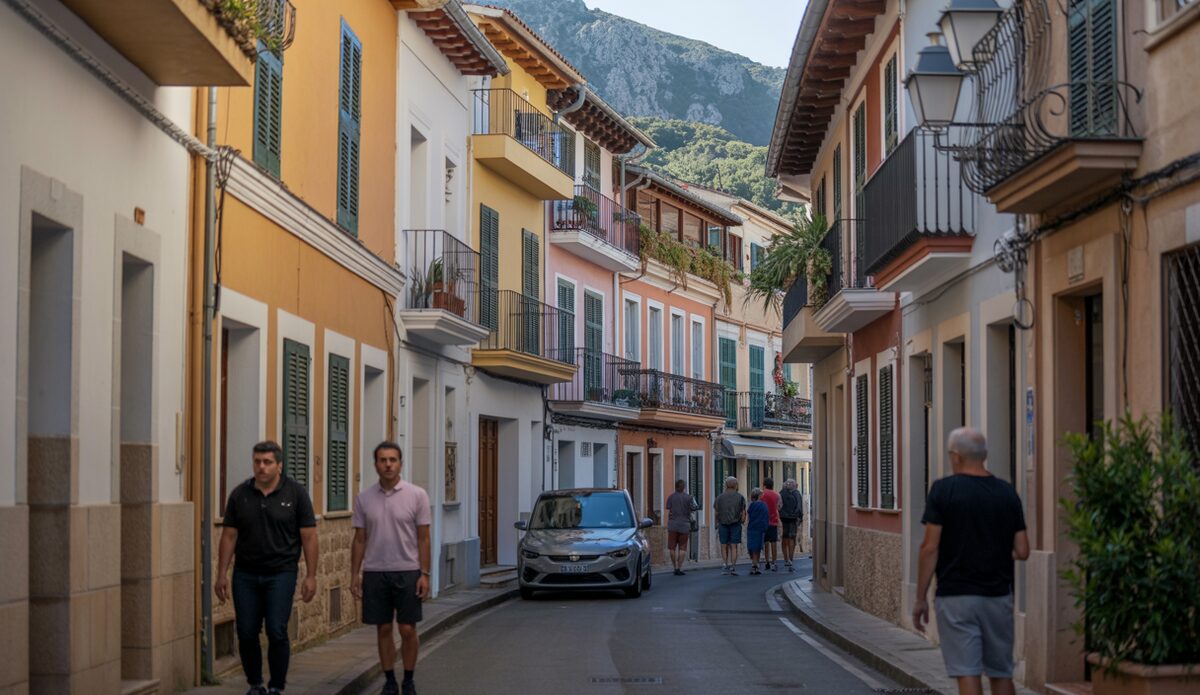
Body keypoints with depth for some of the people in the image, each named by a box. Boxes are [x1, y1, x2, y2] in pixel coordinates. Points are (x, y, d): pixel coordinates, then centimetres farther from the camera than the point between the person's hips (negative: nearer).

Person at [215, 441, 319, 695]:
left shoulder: (296, 493, -3)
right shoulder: (239, 494, 4)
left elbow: (309, 537, -2)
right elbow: (229, 536, 7)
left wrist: (311, 576, -7)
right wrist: (221, 575, 3)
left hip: (281, 574, -3)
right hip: (245, 575, 3)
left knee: (277, 631, -8)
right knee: (246, 633, 4)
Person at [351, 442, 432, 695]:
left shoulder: (417, 495, -5)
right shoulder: (364, 498, 3)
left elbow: (423, 538, -4)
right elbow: (359, 539, 7)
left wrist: (425, 574, -9)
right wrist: (355, 574, 2)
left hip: (407, 572, -2)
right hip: (375, 573, 2)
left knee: (408, 629, 0)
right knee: (383, 629, 7)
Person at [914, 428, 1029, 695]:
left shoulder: (944, 490, -8)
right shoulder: (1007, 492, 4)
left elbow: (930, 548, -11)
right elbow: (1022, 551, 3)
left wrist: (920, 598, -3)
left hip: (957, 595, -4)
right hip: (998, 595, 4)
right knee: (1001, 673, 14)